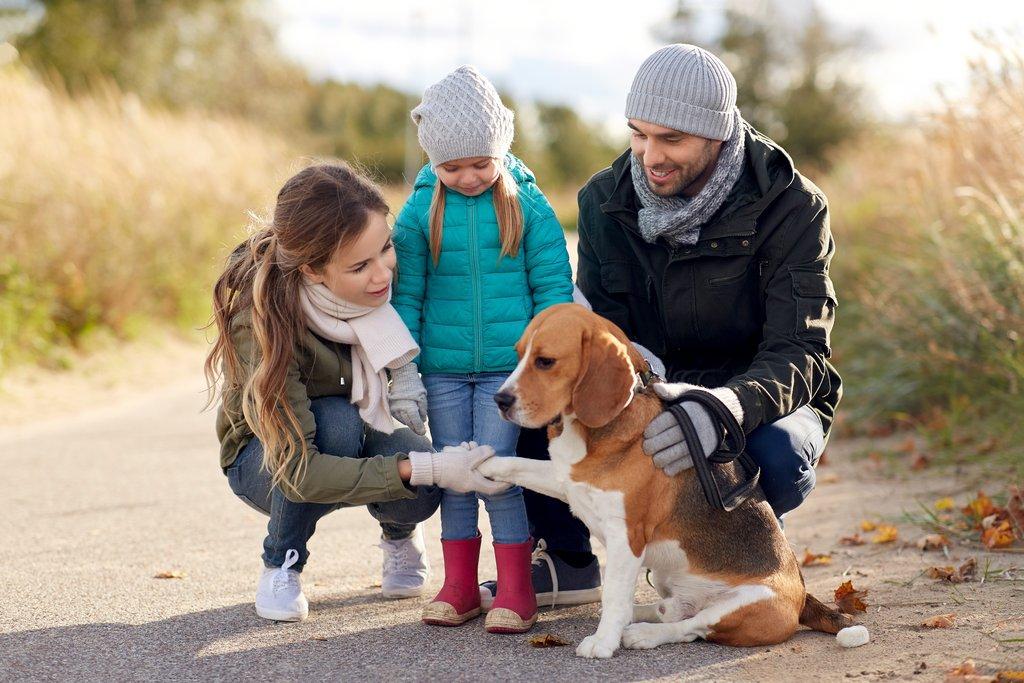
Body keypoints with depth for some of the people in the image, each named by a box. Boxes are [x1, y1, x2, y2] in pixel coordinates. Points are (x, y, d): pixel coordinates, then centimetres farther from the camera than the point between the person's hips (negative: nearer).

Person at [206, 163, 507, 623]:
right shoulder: (263, 324, -35)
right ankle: (281, 567, -10)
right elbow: (298, 473, -37)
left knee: (421, 490, -29)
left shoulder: (382, 274, -22)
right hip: (266, 461, -3)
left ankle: (398, 534, 9)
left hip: (361, 438, 3)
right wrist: (426, 469, -44)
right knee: (337, 421, -36)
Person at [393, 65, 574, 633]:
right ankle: (459, 586, 19)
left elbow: (552, 285, 2)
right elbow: (406, 294, 6)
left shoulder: (527, 204, -2)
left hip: (507, 367, -2)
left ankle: (516, 590, 4)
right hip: (442, 368, 2)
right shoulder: (421, 210, 1)